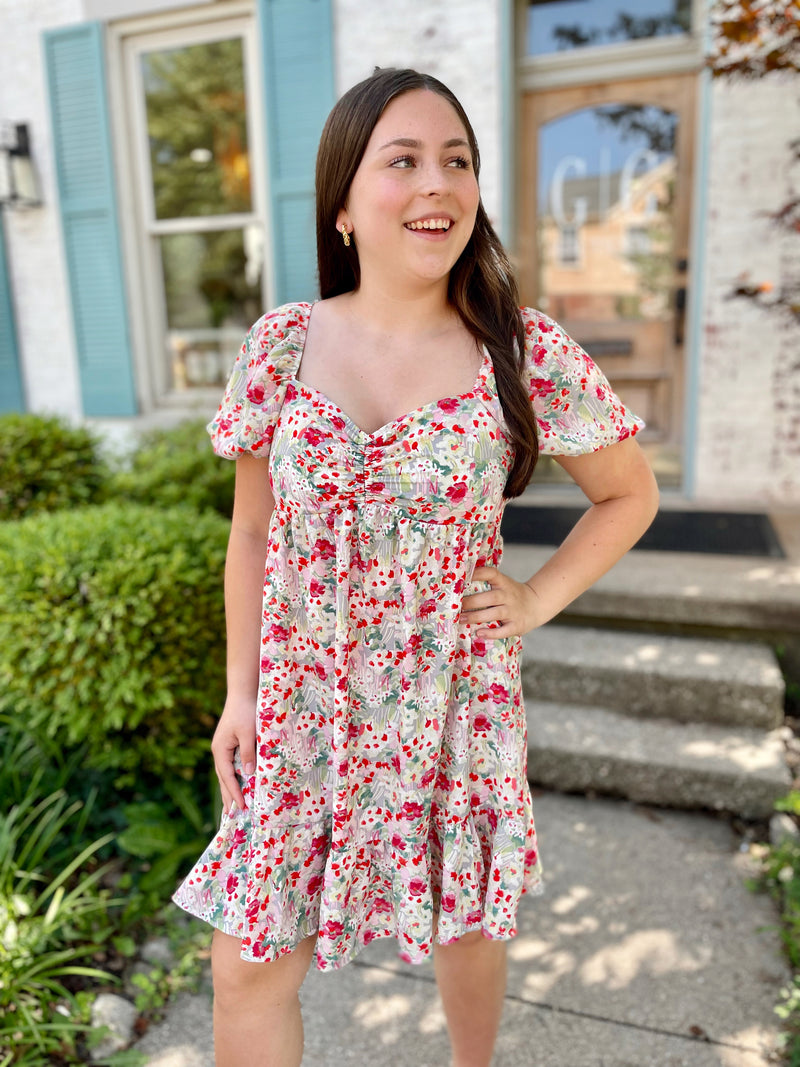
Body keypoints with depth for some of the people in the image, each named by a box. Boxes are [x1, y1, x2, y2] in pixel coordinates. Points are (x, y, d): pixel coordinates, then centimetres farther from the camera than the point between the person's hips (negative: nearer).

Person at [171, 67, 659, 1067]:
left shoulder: (532, 357, -10)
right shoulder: (281, 345, -5)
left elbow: (631, 495, 5)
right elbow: (252, 533, 3)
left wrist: (537, 600, -5)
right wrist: (239, 693, 2)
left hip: (453, 707, 0)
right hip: (299, 711, 1)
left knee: (466, 927, 22)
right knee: (248, 968, 10)